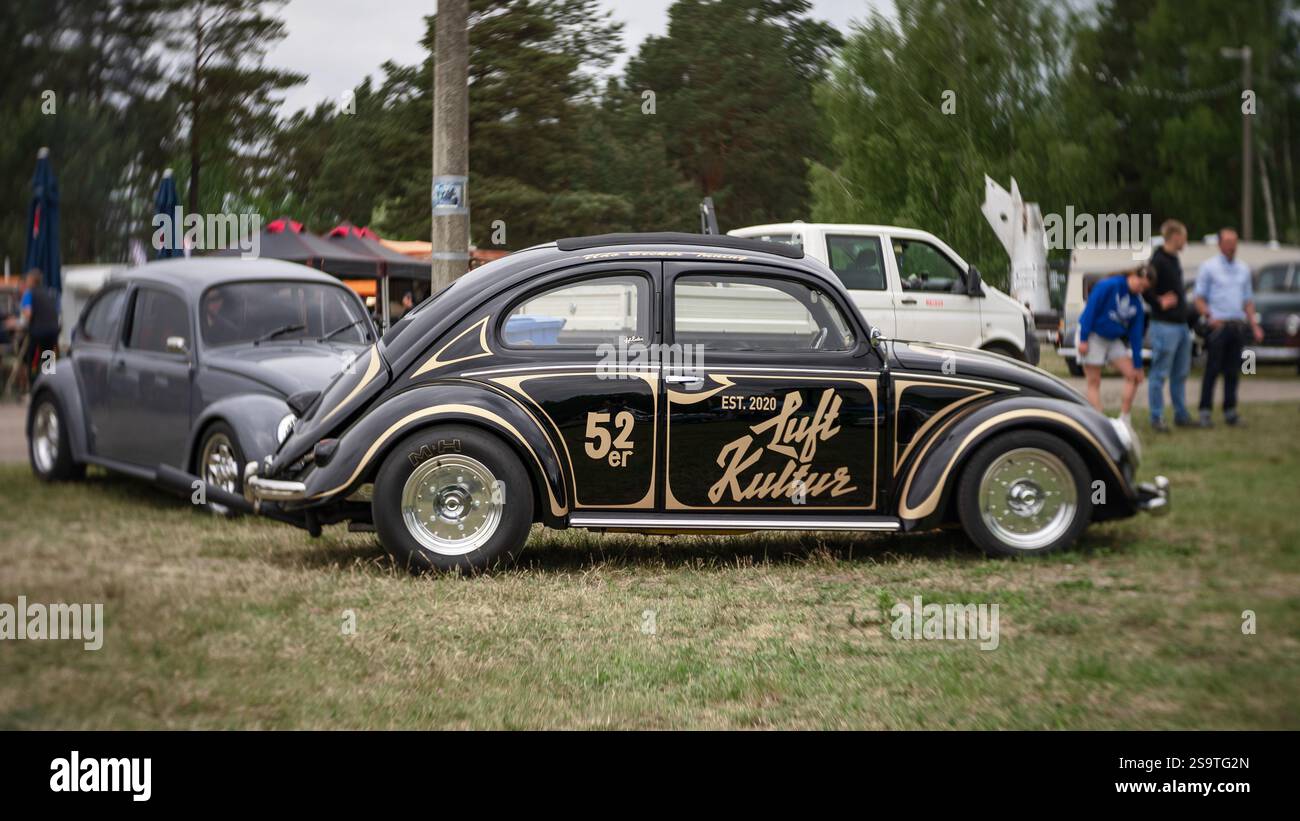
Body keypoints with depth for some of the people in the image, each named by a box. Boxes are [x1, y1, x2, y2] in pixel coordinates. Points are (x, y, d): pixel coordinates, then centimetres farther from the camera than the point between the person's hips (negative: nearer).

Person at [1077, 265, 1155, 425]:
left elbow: (1136, 334, 3)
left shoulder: (1137, 304, 2)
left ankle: (1124, 420, 4)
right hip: (1093, 335, -6)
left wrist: (1137, 365, 1)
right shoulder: (1108, 286, -16)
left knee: (1133, 376, -3)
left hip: (1114, 340, 6)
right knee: (1094, 383, -5)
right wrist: (1083, 339, -20)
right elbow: (1090, 310, -17)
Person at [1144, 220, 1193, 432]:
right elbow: (1145, 290, -18)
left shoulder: (1174, 259, 15)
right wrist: (1160, 303, -22)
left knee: (1181, 374, 14)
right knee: (1160, 374, -3)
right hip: (1165, 325, -9)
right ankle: (1157, 418, 2)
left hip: (1181, 324, 9)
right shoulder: (1158, 261, -14)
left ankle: (1181, 415, 22)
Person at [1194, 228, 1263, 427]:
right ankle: (1205, 412, -4)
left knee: (1232, 371, 5)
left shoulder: (1243, 269, 16)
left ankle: (1230, 411, 9)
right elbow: (1199, 298, -2)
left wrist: (1254, 325, 9)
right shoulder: (1208, 267, 1)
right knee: (1212, 370, -6)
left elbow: (1248, 300, 19)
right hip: (1218, 326, -4)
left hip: (1238, 326, 4)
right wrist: (1209, 317, -19)